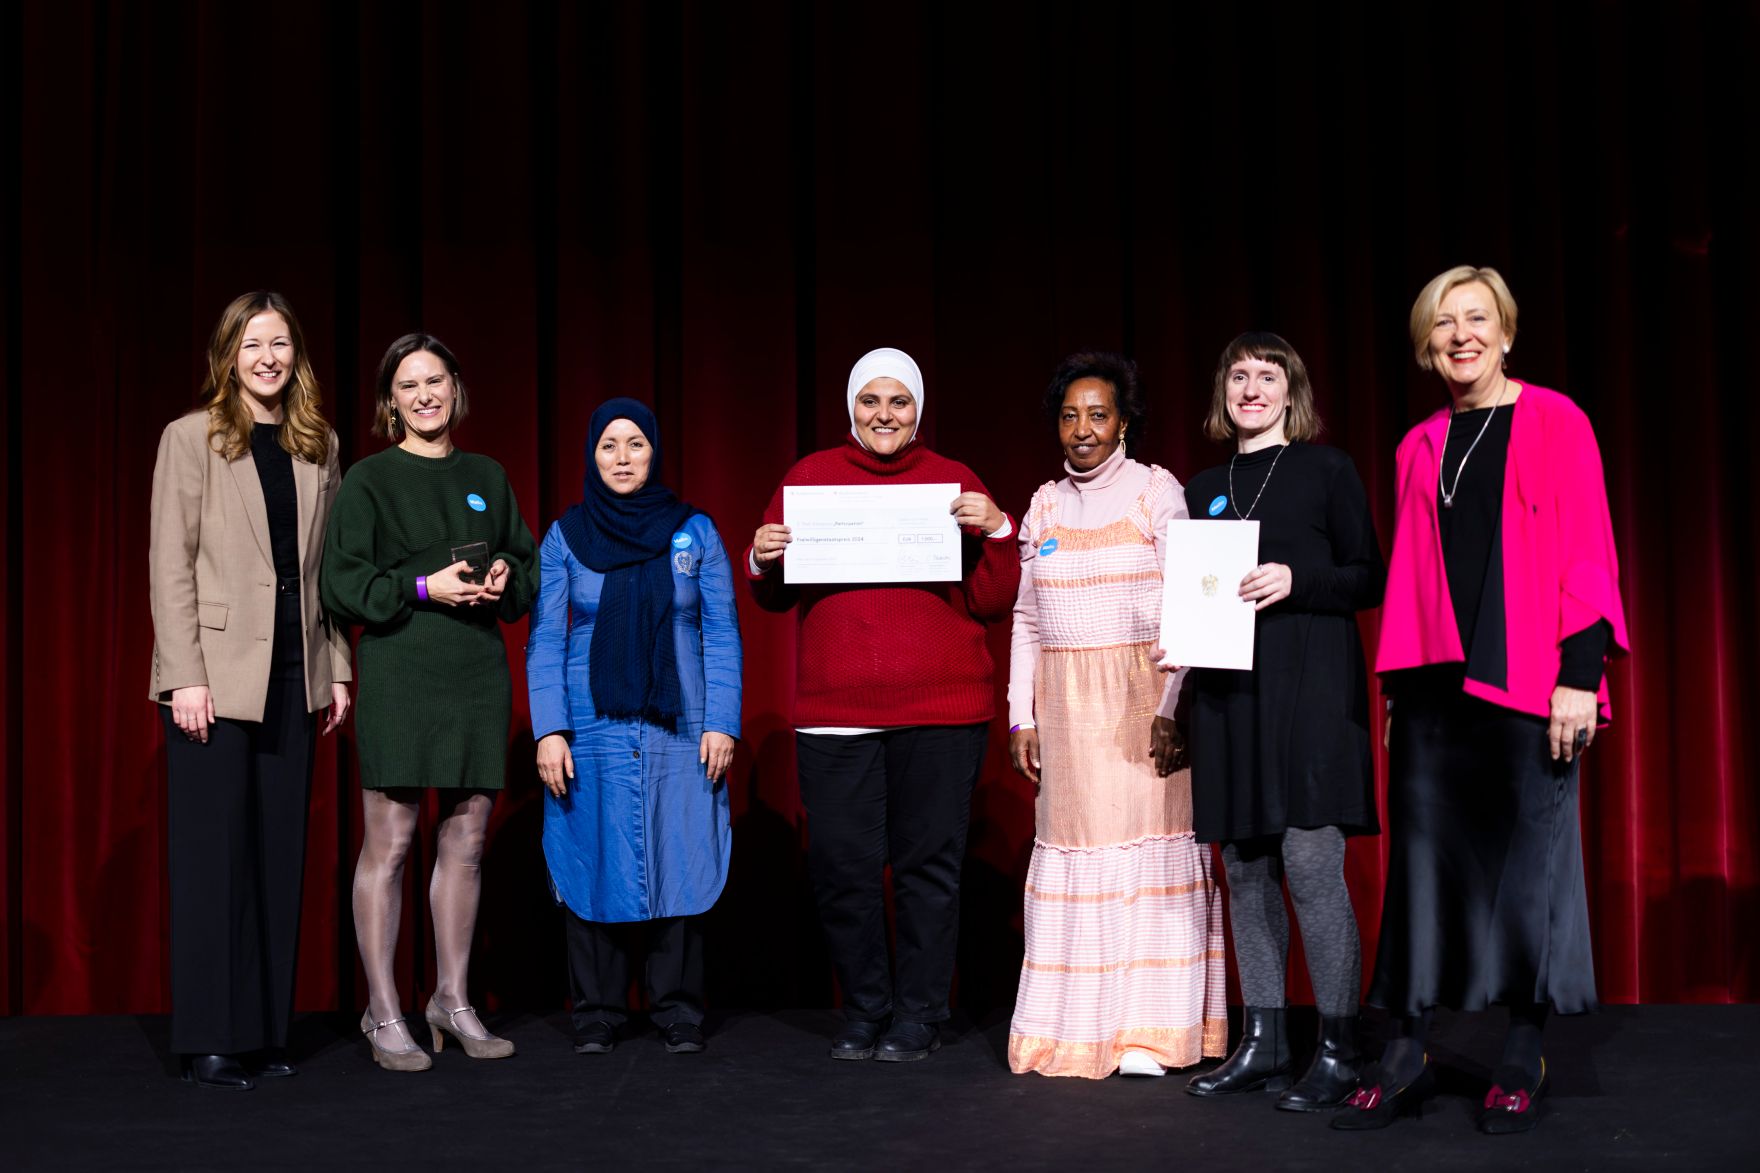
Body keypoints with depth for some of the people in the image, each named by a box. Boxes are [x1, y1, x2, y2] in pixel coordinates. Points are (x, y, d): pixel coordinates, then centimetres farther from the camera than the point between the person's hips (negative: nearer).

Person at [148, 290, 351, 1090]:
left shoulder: (318, 445, 11)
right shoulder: (191, 439, -2)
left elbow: (327, 567, 12)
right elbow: (168, 565, -6)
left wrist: (336, 666, 7)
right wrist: (185, 676, -13)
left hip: (292, 678, 5)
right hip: (216, 677, -4)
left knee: (280, 856, 7)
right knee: (214, 855, -1)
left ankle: (267, 1030, 15)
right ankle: (209, 1041, 5)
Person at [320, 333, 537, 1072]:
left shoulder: (487, 477, 15)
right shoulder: (369, 481, 1)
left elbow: (531, 568, 19)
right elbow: (340, 586, -4)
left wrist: (505, 578, -2)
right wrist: (422, 587, -15)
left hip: (478, 674, 5)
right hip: (399, 675, -4)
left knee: (466, 841, 7)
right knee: (388, 844, -3)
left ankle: (452, 1001, 18)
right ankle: (383, 1013, 6)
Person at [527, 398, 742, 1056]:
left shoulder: (695, 532, 5)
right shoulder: (565, 538, 5)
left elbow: (722, 635, 5)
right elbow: (544, 643, 3)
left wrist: (722, 724, -4)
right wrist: (549, 730, -6)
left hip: (680, 731, 0)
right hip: (593, 731, 0)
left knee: (680, 865, 0)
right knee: (594, 866, 2)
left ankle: (678, 1012, 12)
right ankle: (597, 1015, 13)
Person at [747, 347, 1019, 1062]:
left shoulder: (954, 483, 7)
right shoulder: (809, 478, 10)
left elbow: (992, 603, 4)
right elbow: (775, 598, 16)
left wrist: (995, 531, -10)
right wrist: (763, 561, -5)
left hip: (939, 708, -1)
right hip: (834, 708, 1)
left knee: (928, 863, 2)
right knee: (840, 865, 2)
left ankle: (918, 1018, 15)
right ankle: (864, 1013, 19)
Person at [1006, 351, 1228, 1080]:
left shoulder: (1156, 492, 0)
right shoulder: (1045, 506, 13)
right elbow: (1026, 619, 14)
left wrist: (1172, 709, -15)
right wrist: (1021, 717, 8)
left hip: (1140, 696, -4)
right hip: (1064, 706, 4)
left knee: (1147, 841, -5)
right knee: (1073, 844, 3)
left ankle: (1147, 1032, 0)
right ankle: (1075, 1026, 8)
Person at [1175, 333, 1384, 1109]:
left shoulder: (1327, 470, 3)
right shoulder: (1205, 488, 16)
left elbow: (1368, 579, 0)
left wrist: (1294, 581, -16)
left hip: (1308, 689, -5)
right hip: (1227, 692, 5)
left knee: (1311, 862, -10)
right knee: (1243, 867, 6)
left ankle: (1337, 1051, -3)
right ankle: (1261, 1043, 14)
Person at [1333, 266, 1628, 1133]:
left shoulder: (1555, 424, 1)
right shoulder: (1418, 450, 14)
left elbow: (1586, 551, -4)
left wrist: (1581, 672, -12)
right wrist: (1396, 686, 10)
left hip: (1527, 680, -4)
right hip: (1435, 682, 4)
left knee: (1528, 857, 0)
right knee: (1425, 857, 1)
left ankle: (1522, 1059, 9)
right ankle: (1407, 1054, 6)